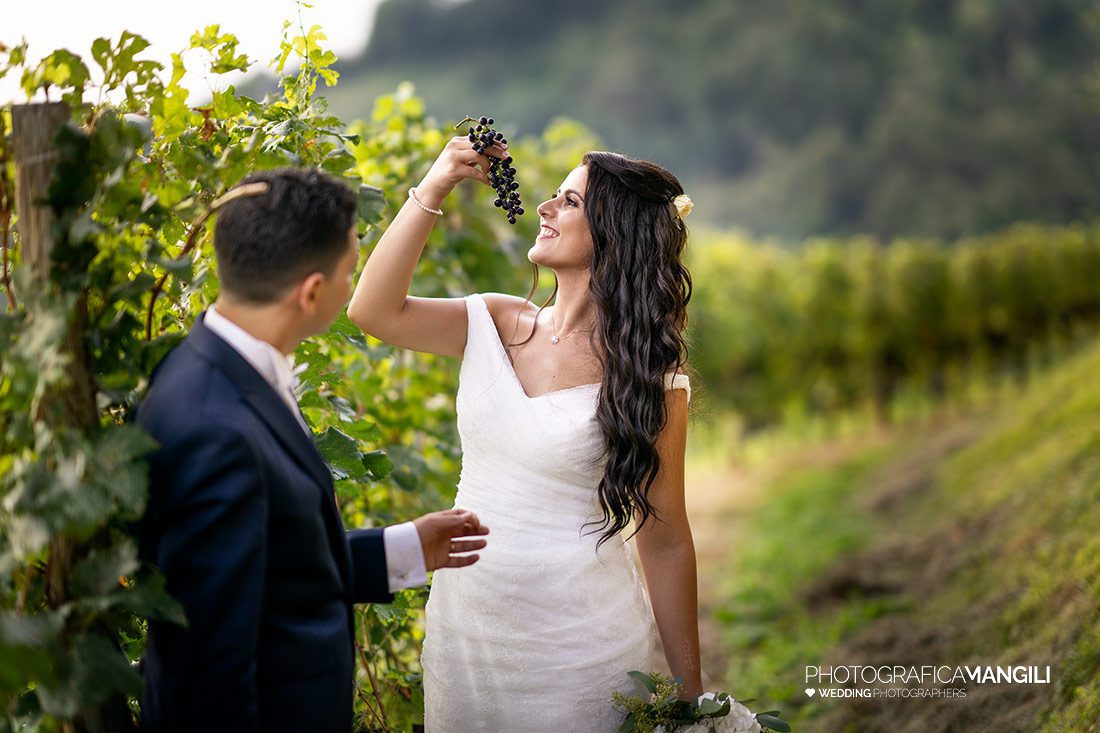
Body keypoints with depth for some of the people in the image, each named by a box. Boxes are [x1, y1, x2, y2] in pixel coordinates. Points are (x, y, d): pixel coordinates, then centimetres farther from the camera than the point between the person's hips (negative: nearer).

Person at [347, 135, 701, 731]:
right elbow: (374, 311, -12)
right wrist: (434, 187, -16)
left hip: (577, 638, -4)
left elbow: (664, 542, -8)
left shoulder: (647, 375, -11)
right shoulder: (495, 324, 1)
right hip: (465, 621, 4)